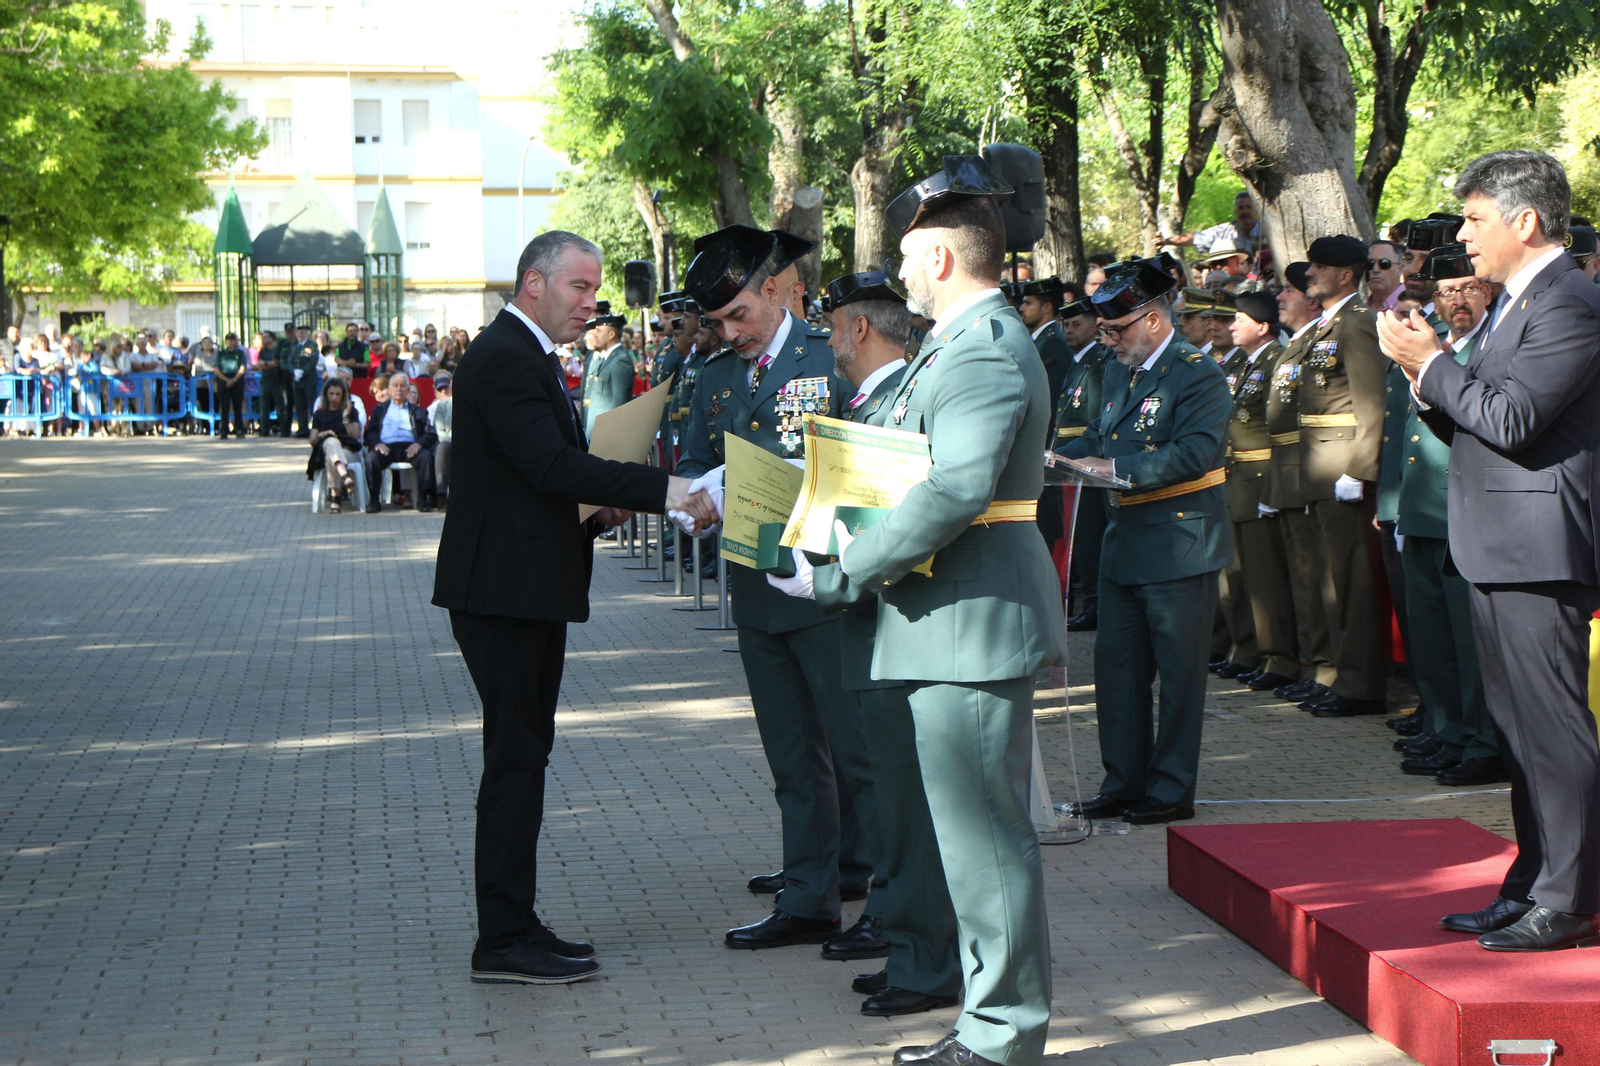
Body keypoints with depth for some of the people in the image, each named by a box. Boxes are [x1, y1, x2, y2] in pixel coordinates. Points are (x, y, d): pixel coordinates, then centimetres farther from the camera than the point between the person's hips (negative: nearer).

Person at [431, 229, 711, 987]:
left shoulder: (529, 356, 18)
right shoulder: (504, 359, -16)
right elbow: (552, 463, -26)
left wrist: (597, 506, 5)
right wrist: (661, 491, -26)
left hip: (528, 590, 11)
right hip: (504, 591, -11)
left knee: (523, 755, 13)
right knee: (516, 758, -7)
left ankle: (513, 927, 19)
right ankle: (504, 940, -3)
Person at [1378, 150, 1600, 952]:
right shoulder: (1517, 303, 18)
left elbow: (1512, 419, -22)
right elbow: (1472, 426, 19)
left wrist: (1432, 363, -12)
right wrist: (1426, 376, 3)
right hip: (1500, 551, 11)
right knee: (1519, 727, 15)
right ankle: (1531, 884, 23)